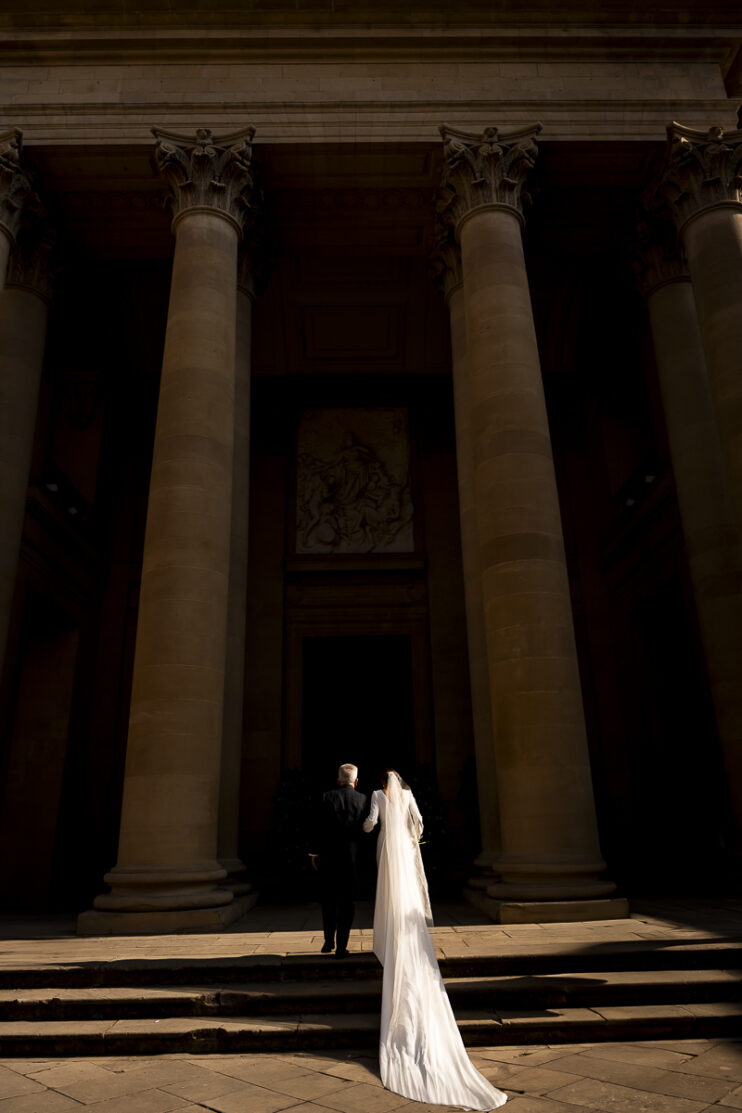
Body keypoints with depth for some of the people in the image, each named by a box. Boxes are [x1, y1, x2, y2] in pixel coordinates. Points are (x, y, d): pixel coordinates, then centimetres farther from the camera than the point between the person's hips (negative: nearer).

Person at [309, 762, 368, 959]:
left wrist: (318, 853, 4)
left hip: (329, 856, 0)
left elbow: (320, 827, -4)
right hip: (352, 856, 0)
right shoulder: (363, 799, -1)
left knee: (328, 900, 17)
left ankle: (329, 941, 25)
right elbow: (365, 830, 3)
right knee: (347, 901, 8)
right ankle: (341, 947, 8)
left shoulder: (328, 797, -5)